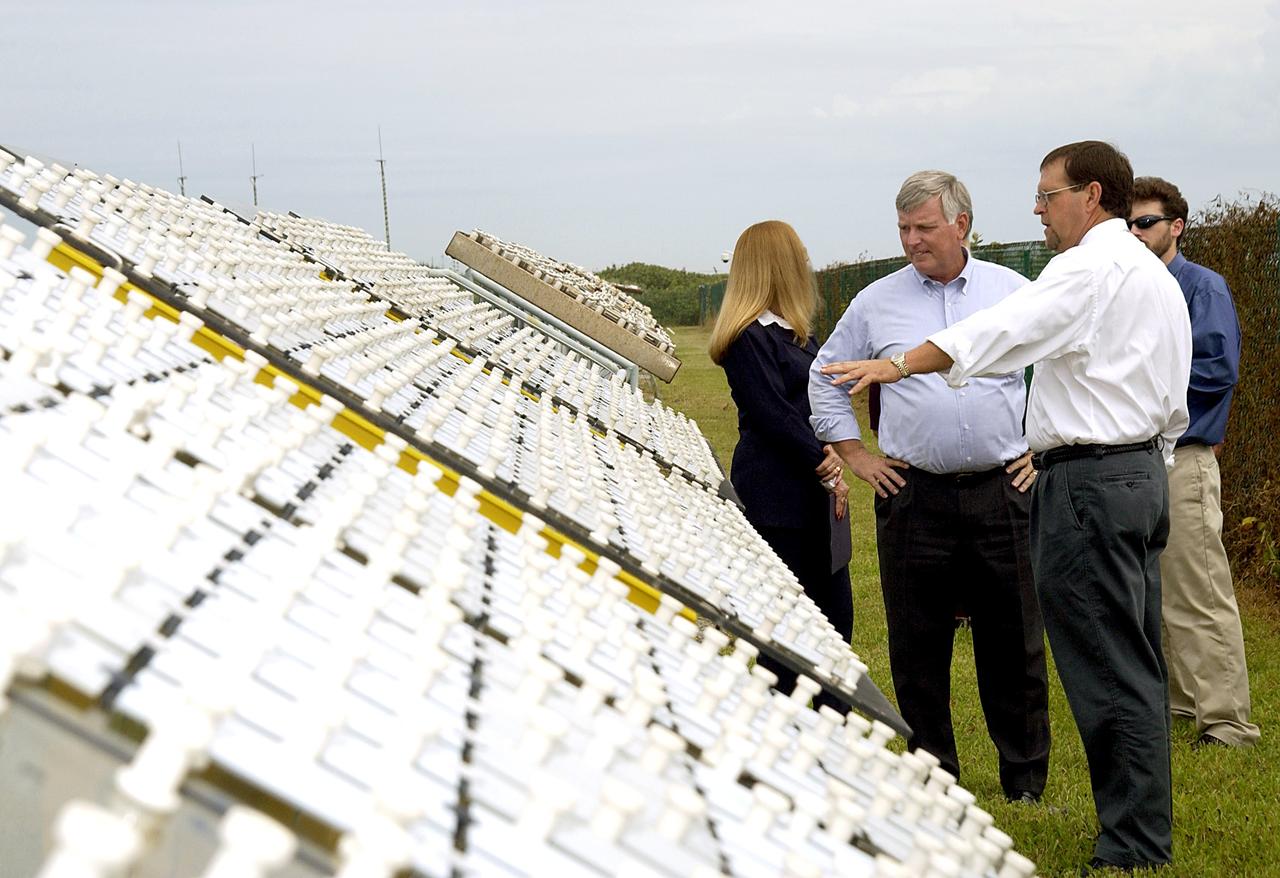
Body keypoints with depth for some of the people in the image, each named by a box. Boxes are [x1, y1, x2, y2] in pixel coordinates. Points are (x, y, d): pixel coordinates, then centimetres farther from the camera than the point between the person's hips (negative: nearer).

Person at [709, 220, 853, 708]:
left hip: (812, 494, 9)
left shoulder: (796, 333, 15)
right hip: (775, 498, -9)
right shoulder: (748, 338, -14)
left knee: (834, 612, 12)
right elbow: (773, 416, -17)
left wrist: (832, 456, -4)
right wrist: (823, 465, -13)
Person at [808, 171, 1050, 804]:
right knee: (918, 646, 4)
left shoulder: (1014, 292, 6)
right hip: (914, 496, 1)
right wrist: (854, 455, 10)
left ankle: (1026, 777, 15)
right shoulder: (877, 302, 6)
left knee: (1013, 643, 4)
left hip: (1002, 491, 0)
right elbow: (824, 377, 17)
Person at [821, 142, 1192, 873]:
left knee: (1107, 671, -7)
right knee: (1136, 668, 13)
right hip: (1141, 472, 10)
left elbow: (1006, 328, -26)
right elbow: (1175, 406, 21)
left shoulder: (1091, 267, -12)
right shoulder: (1157, 275, 19)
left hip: (1089, 481, -10)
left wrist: (900, 365, -32)